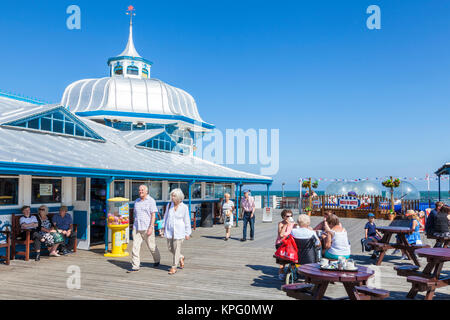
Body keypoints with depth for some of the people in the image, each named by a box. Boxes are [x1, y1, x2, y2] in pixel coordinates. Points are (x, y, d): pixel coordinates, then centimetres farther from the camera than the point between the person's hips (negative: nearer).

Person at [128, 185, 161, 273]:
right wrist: (134, 226, 17)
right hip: (136, 228, 4)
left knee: (152, 246, 8)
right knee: (135, 247, -4)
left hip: (147, 228, -4)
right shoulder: (136, 201, 11)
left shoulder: (151, 201, -5)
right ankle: (135, 266, -1)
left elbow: (153, 215, -10)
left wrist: (151, 227, -18)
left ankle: (157, 260, 33)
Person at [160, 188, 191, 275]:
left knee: (177, 249, -4)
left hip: (179, 231, -4)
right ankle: (181, 258, 36)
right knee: (170, 248, 10)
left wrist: (187, 233, -2)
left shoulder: (184, 207, -7)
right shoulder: (169, 205, 3)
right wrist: (164, 227, 11)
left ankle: (174, 267, 6)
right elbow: (166, 217, 14)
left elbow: (187, 221, -2)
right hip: (169, 230, 4)